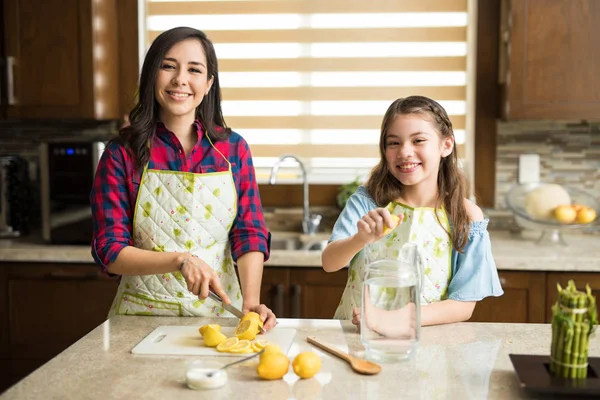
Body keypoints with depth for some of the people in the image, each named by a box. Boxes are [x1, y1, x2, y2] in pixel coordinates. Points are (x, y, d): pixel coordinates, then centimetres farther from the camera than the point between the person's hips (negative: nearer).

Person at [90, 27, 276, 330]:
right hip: (145, 314, -1)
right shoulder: (121, 154, -3)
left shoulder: (233, 148, 3)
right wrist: (180, 260, -22)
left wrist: (251, 301, -15)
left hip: (219, 311, 1)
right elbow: (110, 251, -6)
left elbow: (249, 235, 1)